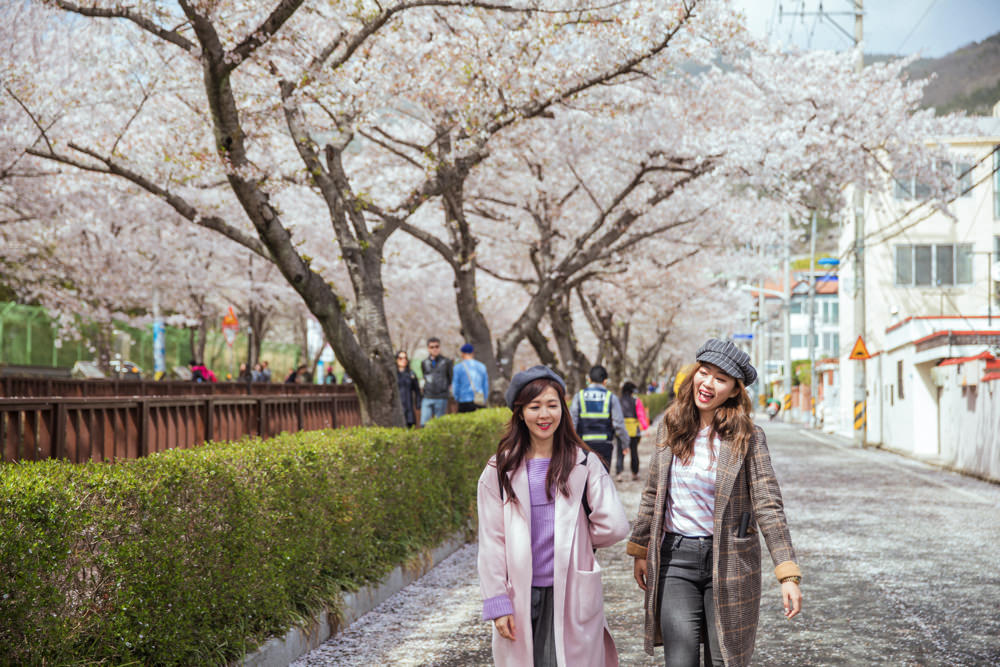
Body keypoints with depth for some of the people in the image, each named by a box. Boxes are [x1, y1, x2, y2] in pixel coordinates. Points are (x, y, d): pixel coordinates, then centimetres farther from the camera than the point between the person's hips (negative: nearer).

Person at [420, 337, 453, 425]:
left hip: (441, 399, -3)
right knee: (423, 424, -6)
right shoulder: (424, 363, 10)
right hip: (427, 398, 3)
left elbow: (451, 379, 6)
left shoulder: (446, 362, 0)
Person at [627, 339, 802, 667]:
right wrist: (640, 551, 15)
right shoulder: (670, 427, 5)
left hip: (728, 562, -2)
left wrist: (788, 575, -15)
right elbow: (652, 494, 14)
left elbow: (768, 507, -9)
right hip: (676, 558, 2)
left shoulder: (747, 438, -6)